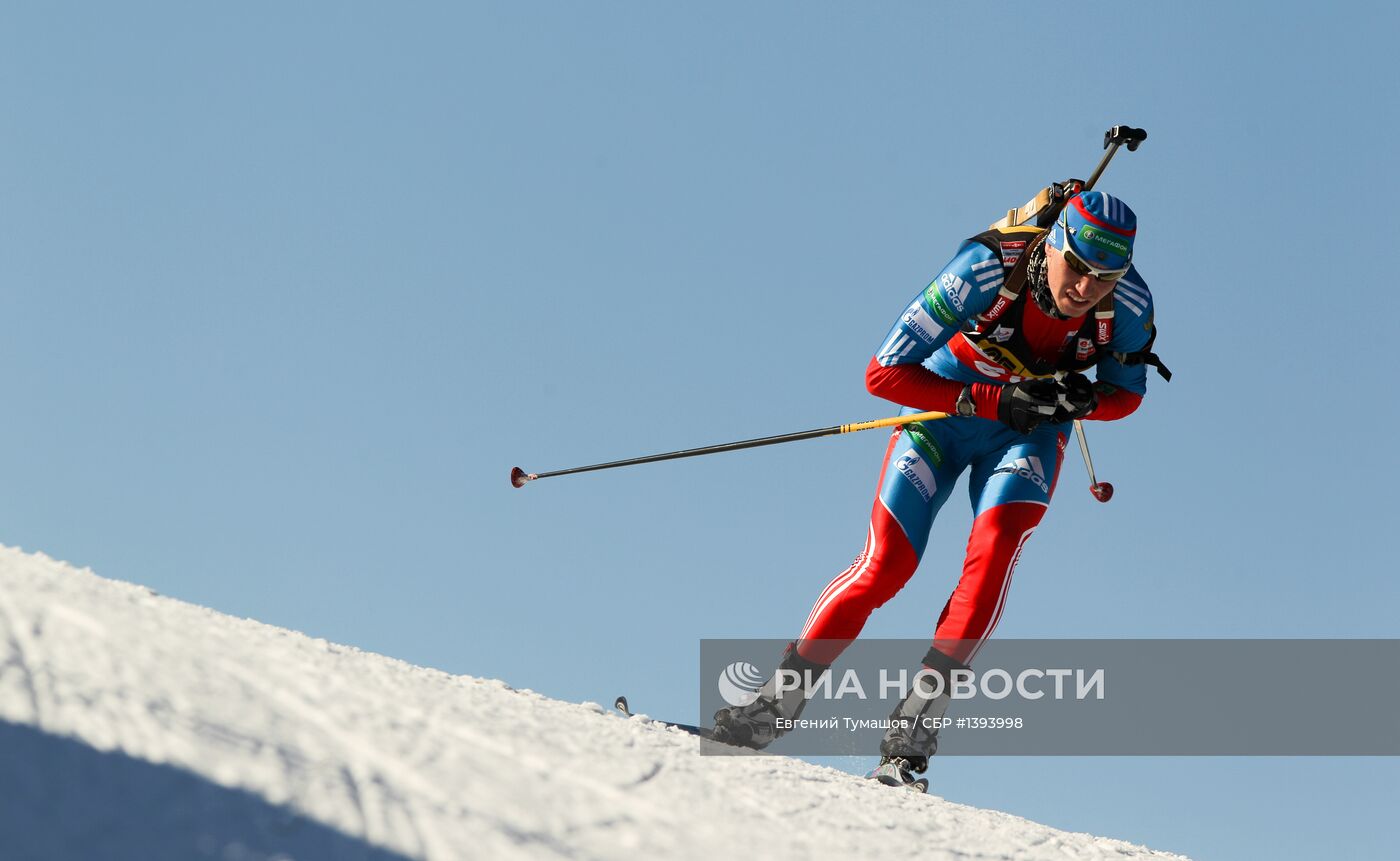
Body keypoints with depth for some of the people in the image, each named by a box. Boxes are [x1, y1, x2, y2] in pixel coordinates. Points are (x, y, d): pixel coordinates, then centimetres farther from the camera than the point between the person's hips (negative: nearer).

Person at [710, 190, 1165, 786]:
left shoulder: (1130, 304, -23)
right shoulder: (986, 271, -31)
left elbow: (1125, 395, -3)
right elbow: (884, 373, -27)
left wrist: (1078, 400, -27)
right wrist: (997, 400, -34)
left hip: (1027, 433, 2)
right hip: (944, 410, -2)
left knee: (996, 543, -27)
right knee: (886, 566, -14)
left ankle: (917, 722, -25)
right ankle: (775, 702, 2)